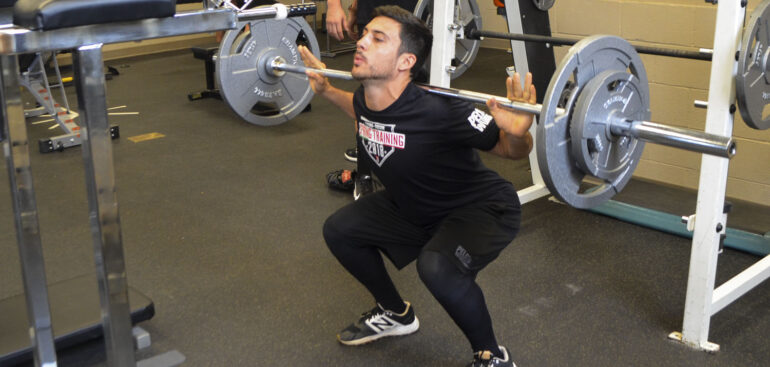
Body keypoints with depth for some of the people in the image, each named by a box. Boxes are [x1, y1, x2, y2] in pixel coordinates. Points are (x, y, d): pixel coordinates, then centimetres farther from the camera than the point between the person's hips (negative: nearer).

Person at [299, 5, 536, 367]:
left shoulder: (437, 112, -34)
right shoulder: (366, 100, -13)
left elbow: (513, 150, -23)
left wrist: (518, 132, -45)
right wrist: (325, 90, 10)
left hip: (483, 208, -7)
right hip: (414, 205, 8)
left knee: (437, 265, -36)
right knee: (339, 230, 5)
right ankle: (396, 314, 27)